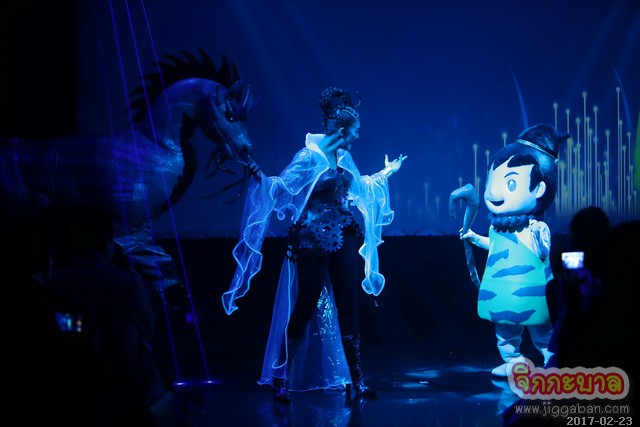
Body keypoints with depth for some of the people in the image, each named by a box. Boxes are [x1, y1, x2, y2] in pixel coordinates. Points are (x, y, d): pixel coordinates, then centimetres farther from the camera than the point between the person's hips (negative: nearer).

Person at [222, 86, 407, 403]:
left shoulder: (343, 156, 10)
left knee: (347, 307, 7)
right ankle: (281, 378, 6)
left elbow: (359, 188, 29)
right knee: (305, 307, -5)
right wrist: (260, 177, -39)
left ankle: (356, 378, 13)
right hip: (313, 240, -7)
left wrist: (385, 173, 39)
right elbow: (282, 188, -21)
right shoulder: (309, 156, -13)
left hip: (343, 237, 7)